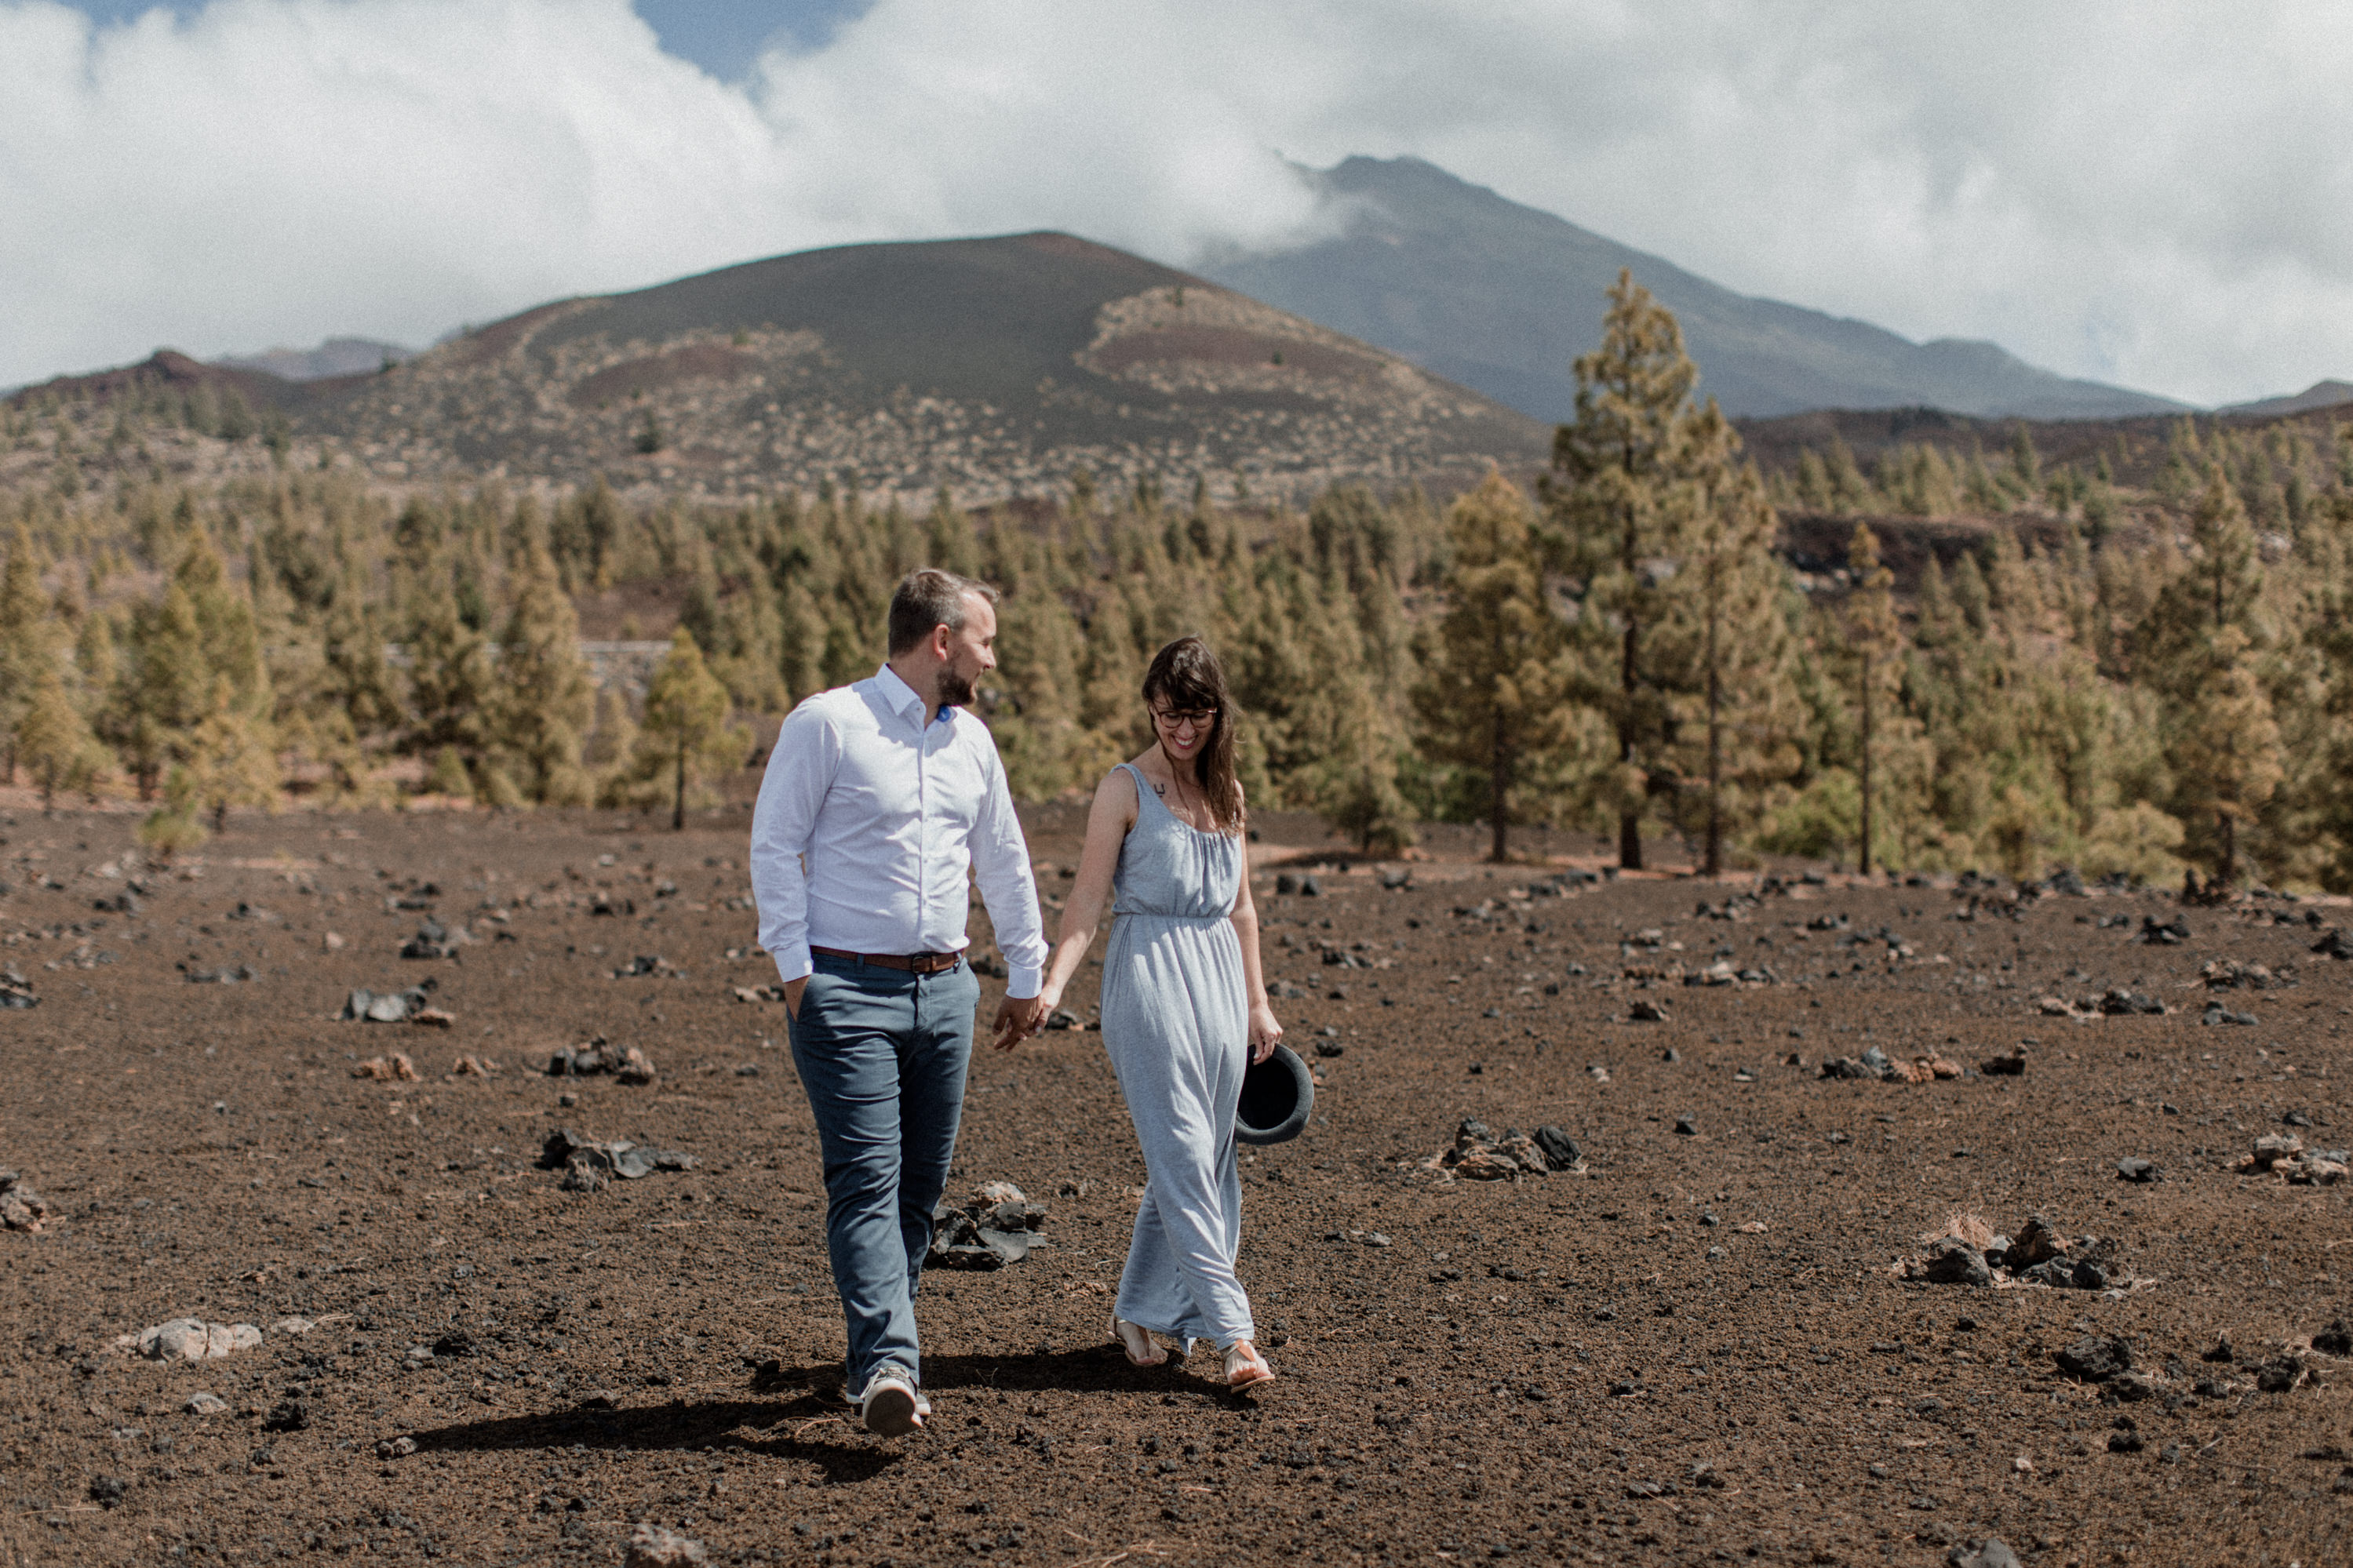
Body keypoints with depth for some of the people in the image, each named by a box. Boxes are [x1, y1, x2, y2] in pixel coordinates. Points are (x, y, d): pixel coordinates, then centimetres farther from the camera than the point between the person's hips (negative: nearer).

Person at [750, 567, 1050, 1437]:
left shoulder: (970, 738, 14)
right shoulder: (826, 723, -6)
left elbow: (1003, 860, 23)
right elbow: (774, 844, -5)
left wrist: (1027, 974, 23)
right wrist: (795, 968, -10)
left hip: (945, 988, 6)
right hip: (847, 989, -6)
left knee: (920, 1186, 7)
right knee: (866, 1180, -13)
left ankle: (879, 1354, 18)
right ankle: (887, 1367, -20)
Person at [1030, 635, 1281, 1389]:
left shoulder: (1226, 791, 14)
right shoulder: (1125, 789, -3)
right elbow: (1088, 900, -7)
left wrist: (1257, 1003, 19)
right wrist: (1051, 984, -20)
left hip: (1217, 979, 6)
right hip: (1149, 979, -6)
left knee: (1206, 1157, 7)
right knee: (1183, 1155, -10)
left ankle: (1143, 1311, 21)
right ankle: (1230, 1329, -11)